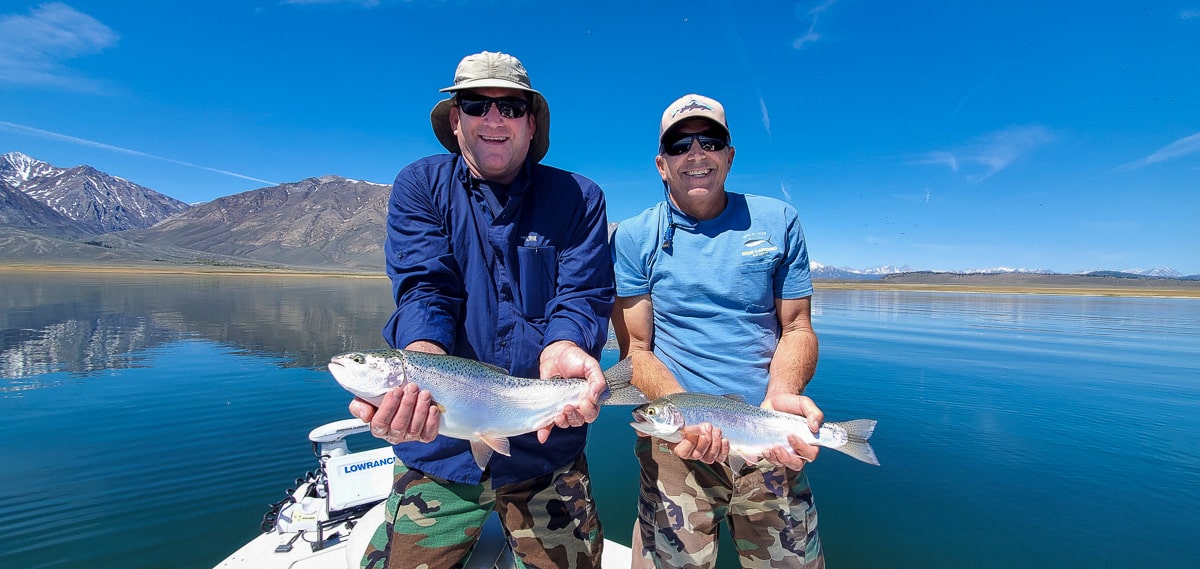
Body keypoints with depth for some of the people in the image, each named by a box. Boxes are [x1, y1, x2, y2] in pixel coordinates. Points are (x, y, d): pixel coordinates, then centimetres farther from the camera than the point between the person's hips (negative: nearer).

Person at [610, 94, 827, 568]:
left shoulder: (778, 221, 5)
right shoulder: (633, 237, -1)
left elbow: (797, 326, 5)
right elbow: (635, 349, -3)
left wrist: (780, 396, -14)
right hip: (676, 442, -1)